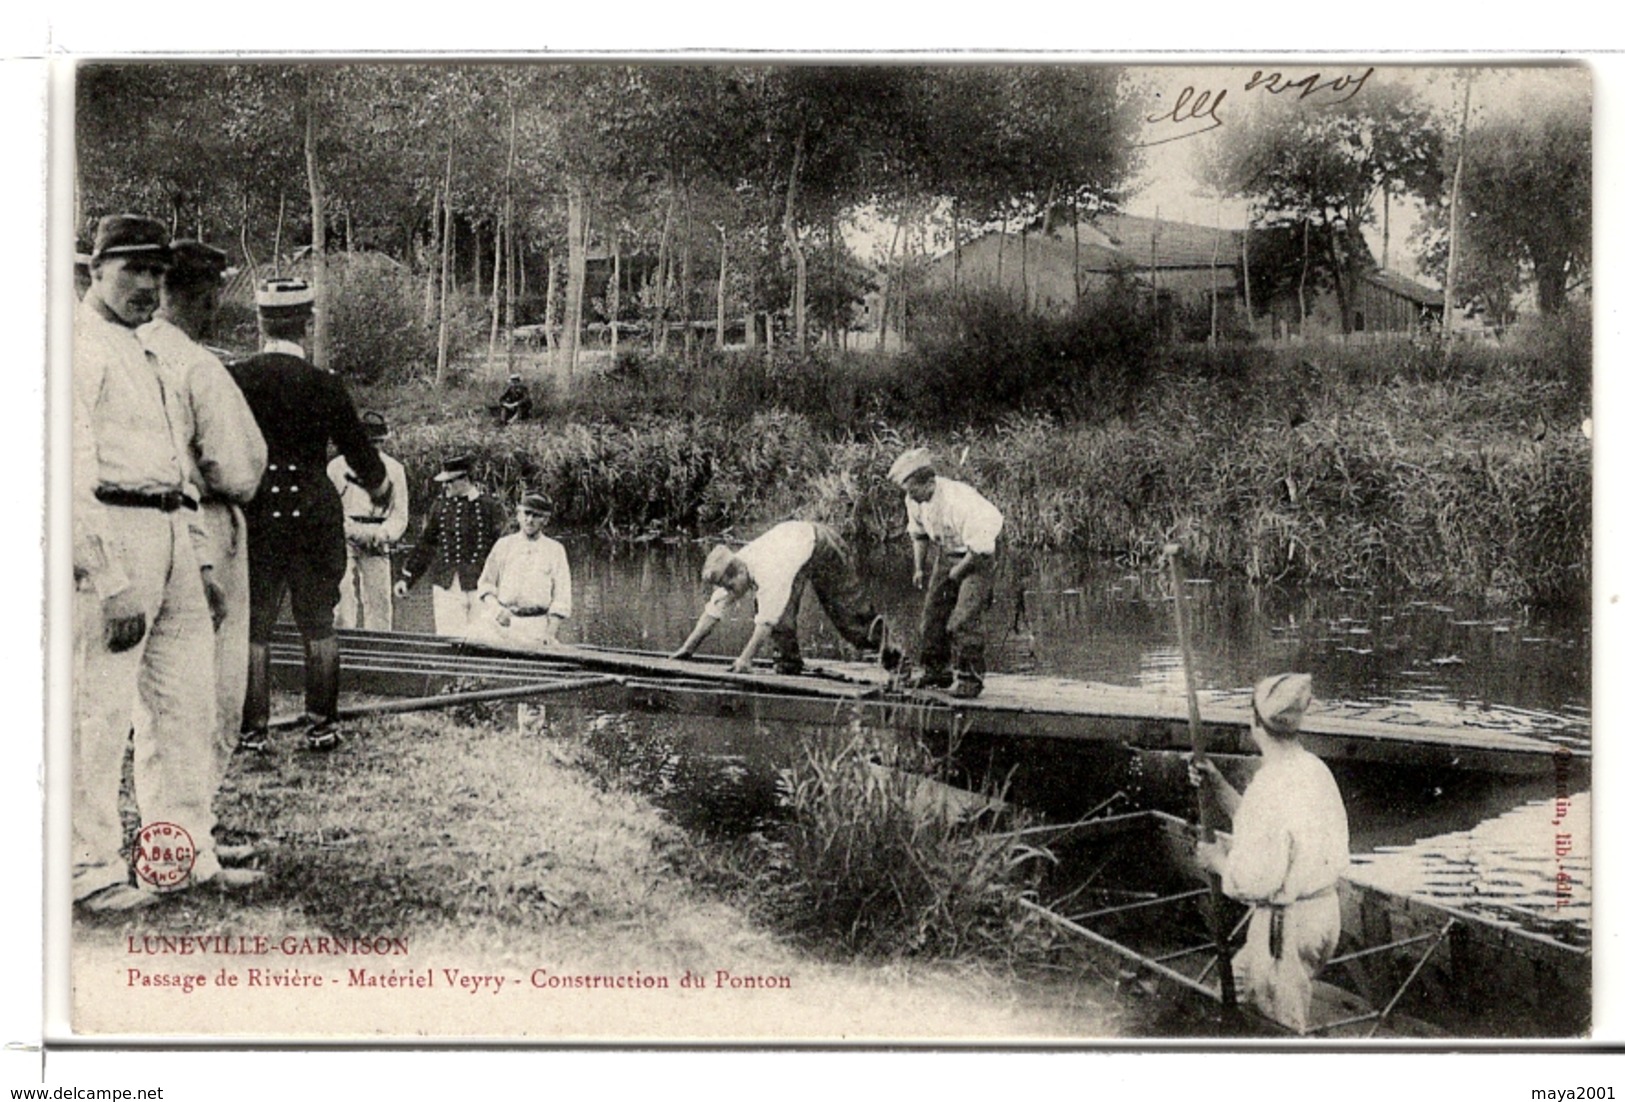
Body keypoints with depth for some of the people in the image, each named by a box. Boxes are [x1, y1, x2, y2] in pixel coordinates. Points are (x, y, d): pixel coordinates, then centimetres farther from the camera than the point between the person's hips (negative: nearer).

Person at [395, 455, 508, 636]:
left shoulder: (490, 506, -5)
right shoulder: (440, 505, 8)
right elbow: (426, 545, 15)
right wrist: (407, 578, 12)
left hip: (479, 587, -3)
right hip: (446, 586, 3)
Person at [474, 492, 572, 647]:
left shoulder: (555, 550, 10)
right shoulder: (503, 545, 13)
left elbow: (561, 595, 5)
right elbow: (486, 584, 13)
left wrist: (551, 632, -5)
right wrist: (496, 610, -7)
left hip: (539, 627, -1)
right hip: (506, 623, 1)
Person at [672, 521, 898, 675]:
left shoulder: (769, 573, -41)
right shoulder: (731, 570, -17)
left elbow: (766, 621, -42)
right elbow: (713, 610, -12)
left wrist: (746, 658, -43)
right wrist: (687, 648, -13)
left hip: (821, 544, -6)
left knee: (846, 605, 5)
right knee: (782, 612, -7)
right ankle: (788, 665, 1)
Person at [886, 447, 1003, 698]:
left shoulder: (959, 501, -34)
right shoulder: (914, 500, -9)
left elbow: (980, 546, -29)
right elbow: (918, 532, 13)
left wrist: (958, 571, -17)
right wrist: (919, 567, 10)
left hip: (977, 557, -7)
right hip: (946, 553, 8)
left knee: (963, 619, -17)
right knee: (933, 614, 6)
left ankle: (969, 678, -7)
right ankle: (934, 670, 20)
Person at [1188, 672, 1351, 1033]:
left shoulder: (1272, 786, -25)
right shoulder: (1314, 768, 3)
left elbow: (1254, 881, -25)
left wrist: (1218, 860, -7)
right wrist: (1217, 785, 12)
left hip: (1285, 923, -9)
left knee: (1280, 1030, 6)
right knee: (1237, 979, 24)